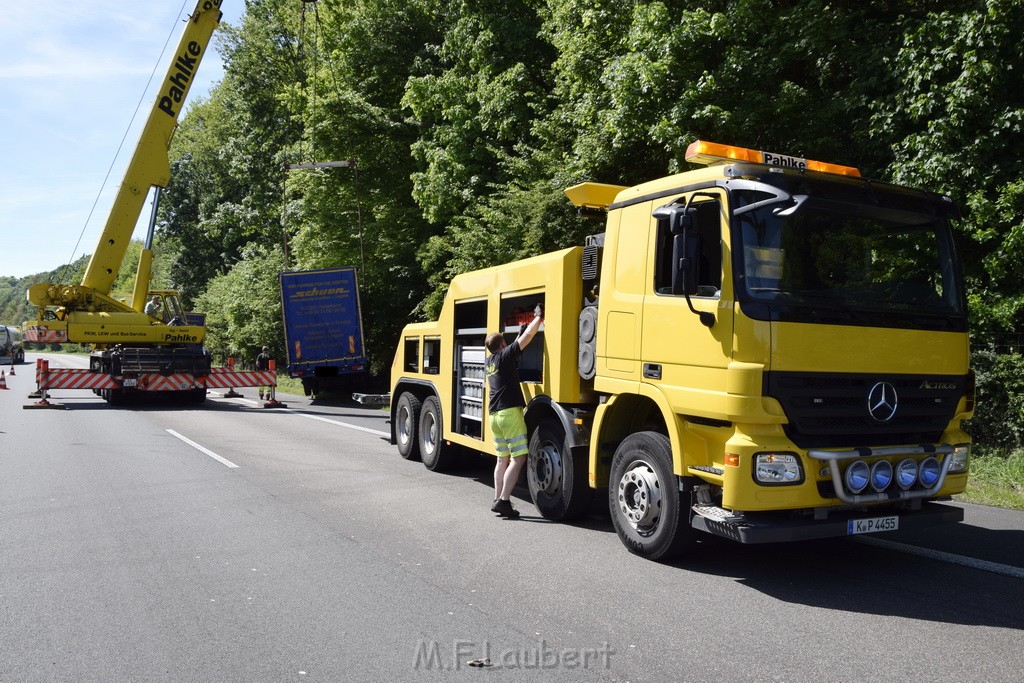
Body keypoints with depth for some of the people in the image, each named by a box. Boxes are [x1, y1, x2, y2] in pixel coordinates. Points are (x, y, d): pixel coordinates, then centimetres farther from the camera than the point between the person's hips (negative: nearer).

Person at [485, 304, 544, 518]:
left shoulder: (490, 360, 17)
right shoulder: (505, 355, -4)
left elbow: (519, 342, 32)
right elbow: (526, 338, -9)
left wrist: (527, 326, 33)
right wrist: (538, 318, 2)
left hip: (494, 414, 9)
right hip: (509, 412, -8)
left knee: (503, 458, 14)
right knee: (518, 458, -8)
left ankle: (498, 500, 14)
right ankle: (503, 501, -14)